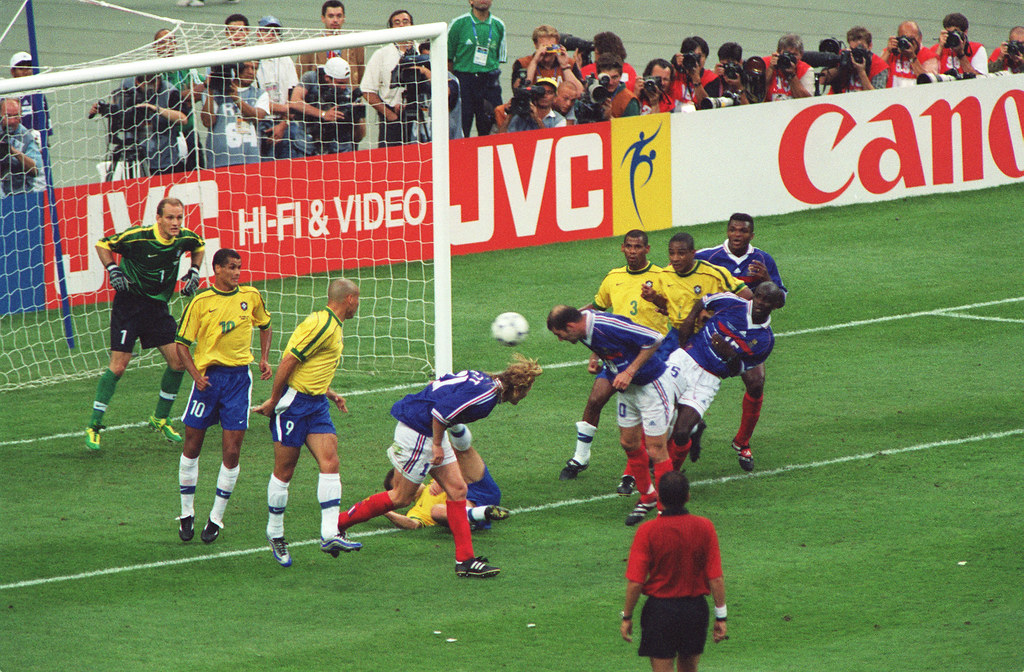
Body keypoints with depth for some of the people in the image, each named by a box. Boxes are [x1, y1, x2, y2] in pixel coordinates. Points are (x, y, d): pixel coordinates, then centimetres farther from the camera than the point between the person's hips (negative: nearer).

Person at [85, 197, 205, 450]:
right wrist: (113, 271, -17)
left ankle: (160, 419, 19)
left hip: (158, 306, 5)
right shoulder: (138, 236, -19)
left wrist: (194, 273, 9)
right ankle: (93, 426, -2)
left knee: (178, 361, -1)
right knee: (118, 365, -10)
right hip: (129, 303, -5)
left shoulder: (185, 238, -4)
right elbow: (103, 244, -5)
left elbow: (199, 246, 21)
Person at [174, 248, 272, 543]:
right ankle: (186, 513, 18)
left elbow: (265, 326, 23)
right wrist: (195, 374, -15)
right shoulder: (201, 302, -4)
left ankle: (216, 518, 7)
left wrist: (264, 359, 8)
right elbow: (182, 344, -1)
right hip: (208, 373, -1)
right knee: (192, 444, 4)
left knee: (232, 450, -4)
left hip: (239, 376, 1)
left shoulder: (251, 296, 4)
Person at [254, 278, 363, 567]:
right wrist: (273, 401, -15)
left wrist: (328, 393, 23)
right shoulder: (321, 325, -16)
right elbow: (288, 362, -19)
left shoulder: (334, 326, 16)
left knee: (330, 462, -8)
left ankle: (330, 534, -14)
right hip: (294, 402, -9)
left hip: (316, 402, 9)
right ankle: (275, 535, 14)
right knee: (284, 471, 0)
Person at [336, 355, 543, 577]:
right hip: (418, 432, -10)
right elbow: (441, 411, -27)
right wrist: (437, 445, -15)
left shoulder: (480, 379, 8)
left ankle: (465, 560, 8)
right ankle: (338, 524, 15)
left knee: (457, 489, 7)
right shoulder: (488, 393, -21)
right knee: (401, 498, 3)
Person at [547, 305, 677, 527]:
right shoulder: (585, 330, -4)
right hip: (629, 387, 9)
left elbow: (655, 339, -28)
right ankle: (648, 498, 32)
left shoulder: (608, 326, -31)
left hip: (654, 384, -9)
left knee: (655, 450, -8)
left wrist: (630, 371, -25)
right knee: (628, 443, 14)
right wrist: (595, 358, -2)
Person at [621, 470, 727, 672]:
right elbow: (716, 578, -6)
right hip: (696, 608, 3)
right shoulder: (704, 527, -7)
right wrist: (721, 617, 3)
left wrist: (627, 617, -1)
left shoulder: (647, 531, -14)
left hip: (660, 610, -3)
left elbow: (635, 582, -13)